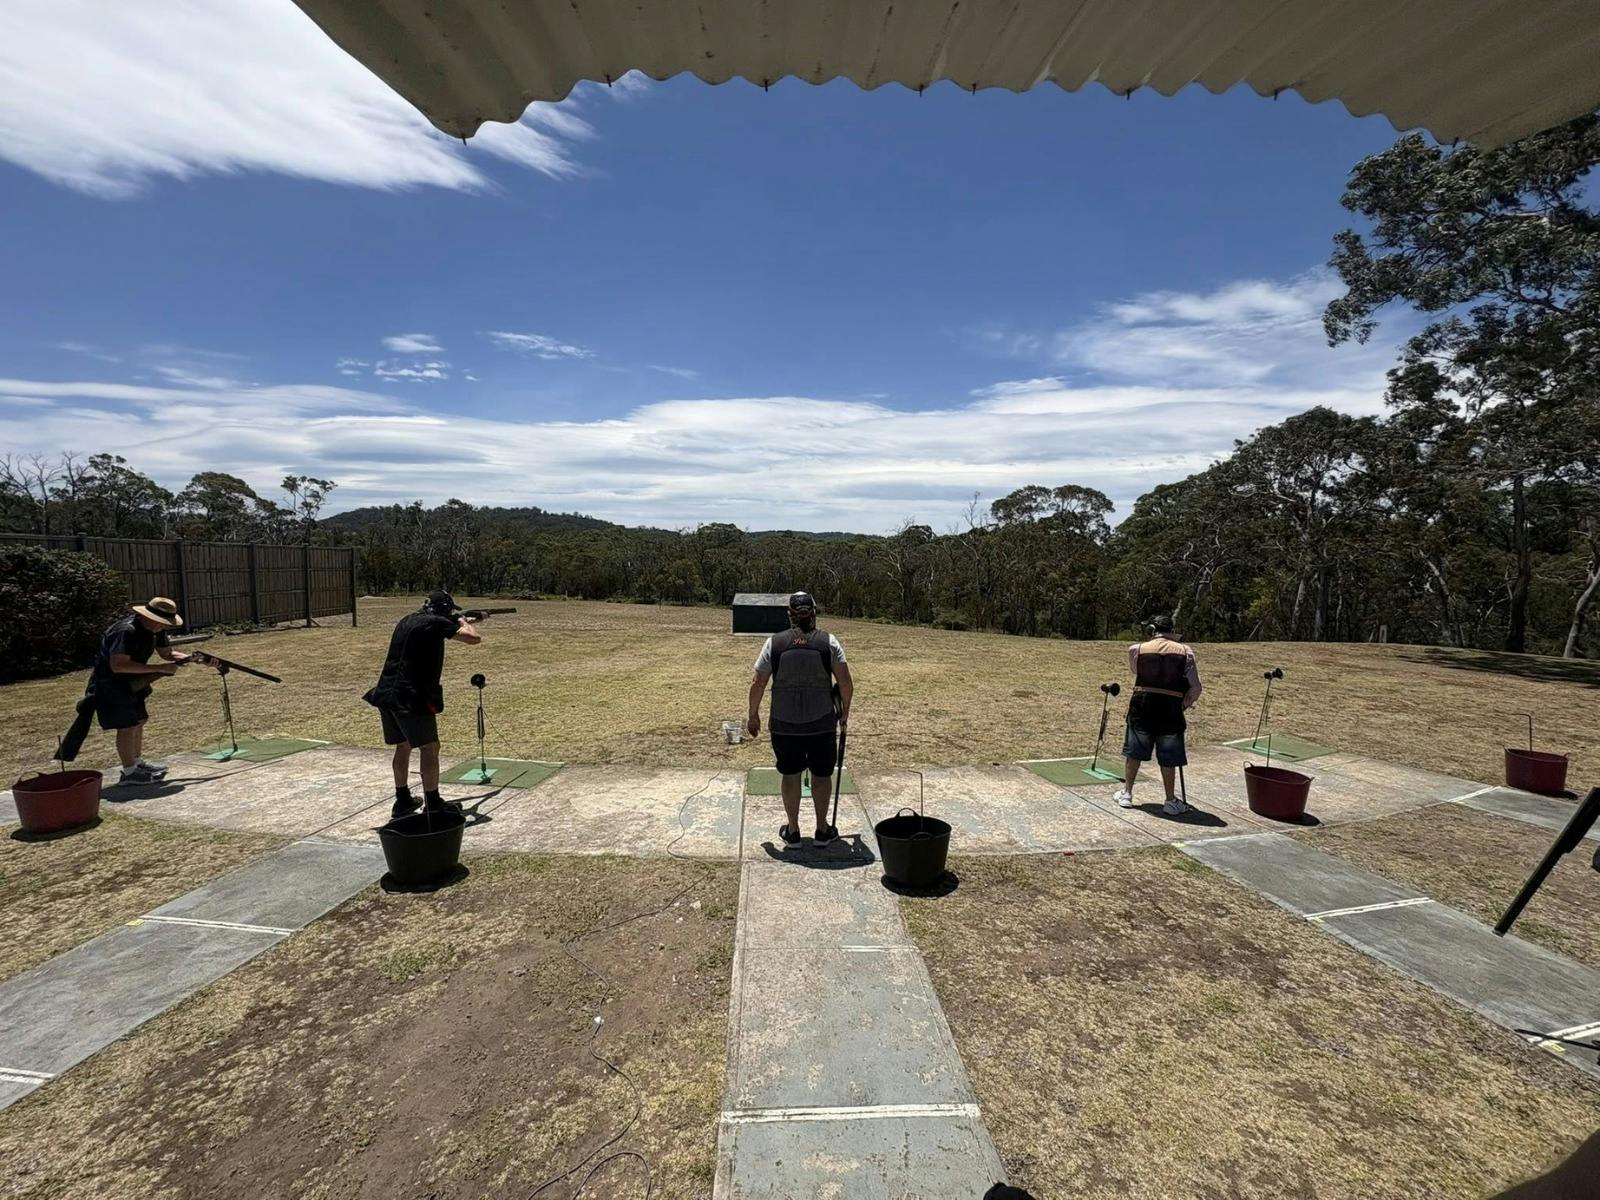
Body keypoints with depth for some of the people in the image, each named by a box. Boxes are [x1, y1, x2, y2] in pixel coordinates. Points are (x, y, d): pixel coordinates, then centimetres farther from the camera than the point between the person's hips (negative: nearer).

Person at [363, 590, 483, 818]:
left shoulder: (407, 620, 16)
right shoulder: (436, 623, -8)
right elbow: (475, 638, -9)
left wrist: (456, 624, 33)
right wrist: (464, 622, 11)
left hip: (386, 693, 9)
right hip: (411, 696, -8)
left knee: (403, 746, 21)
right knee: (429, 748, 0)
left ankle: (403, 802, 31)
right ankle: (434, 808, 3)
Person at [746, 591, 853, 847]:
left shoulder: (774, 643, -3)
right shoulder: (829, 642, -4)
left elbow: (757, 684, -2)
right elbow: (845, 682, -6)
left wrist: (753, 715, 11)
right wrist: (845, 710, 10)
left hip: (784, 725, 0)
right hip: (822, 723, 0)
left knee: (790, 775, 14)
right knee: (821, 775, 15)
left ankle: (792, 830, 24)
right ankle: (822, 830, 25)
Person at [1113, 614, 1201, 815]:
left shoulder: (1137, 649, 2)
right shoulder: (1185, 652, 1)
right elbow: (1196, 687, -3)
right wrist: (1185, 704, 13)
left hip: (1141, 706, 1)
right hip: (1170, 708, -1)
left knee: (1134, 752, 15)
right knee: (1168, 758, 11)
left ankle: (1126, 793, 25)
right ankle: (1171, 801, 20)